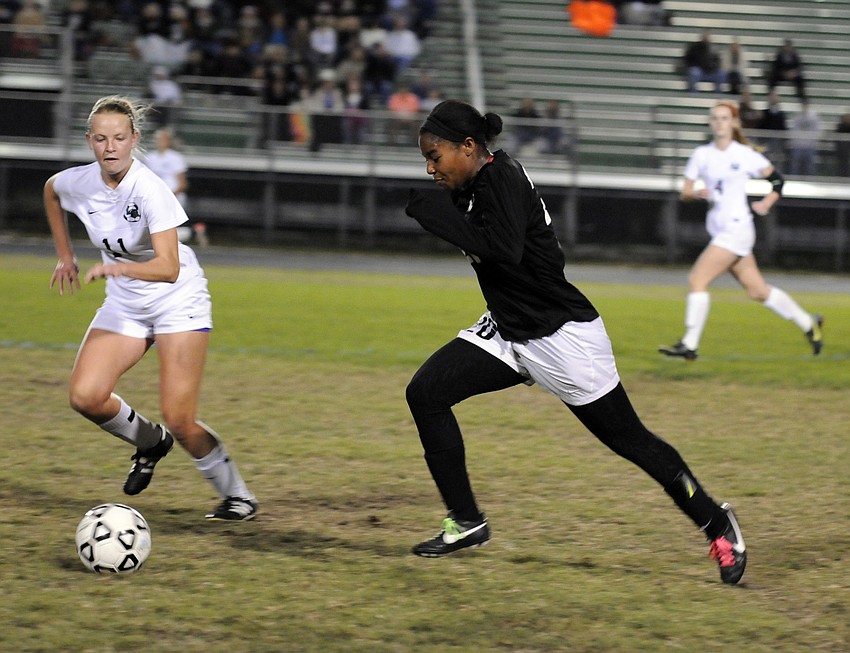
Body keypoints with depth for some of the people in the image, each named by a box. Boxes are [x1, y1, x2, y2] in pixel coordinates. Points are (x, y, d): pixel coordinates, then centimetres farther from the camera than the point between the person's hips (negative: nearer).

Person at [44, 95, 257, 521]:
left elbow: (169, 268, -35)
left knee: (179, 420, -14)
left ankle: (237, 496, 9)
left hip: (177, 301, -6)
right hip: (124, 305, 6)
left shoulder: (149, 189, -27)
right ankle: (149, 442, 16)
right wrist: (65, 255, 16)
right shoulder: (77, 183, -9)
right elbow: (50, 190, 18)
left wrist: (117, 267, -51)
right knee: (85, 397, -14)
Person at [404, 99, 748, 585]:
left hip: (561, 336, -9)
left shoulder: (501, 178, -21)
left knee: (628, 438, 0)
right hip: (508, 332, 9)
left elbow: (504, 249, -35)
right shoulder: (475, 185, 6)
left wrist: (440, 214, -27)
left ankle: (718, 525, 17)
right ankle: (467, 523, 4)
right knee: (426, 392, -4)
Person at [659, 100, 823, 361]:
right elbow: (685, 192, 5)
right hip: (718, 230, 6)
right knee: (757, 291, 12)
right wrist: (698, 193, -15)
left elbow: (776, 178, 9)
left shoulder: (745, 155, -4)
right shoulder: (702, 154, 8)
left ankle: (689, 345, -13)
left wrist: (766, 203, -3)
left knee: (697, 280, -15)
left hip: (737, 229, -6)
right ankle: (808, 323, 27)